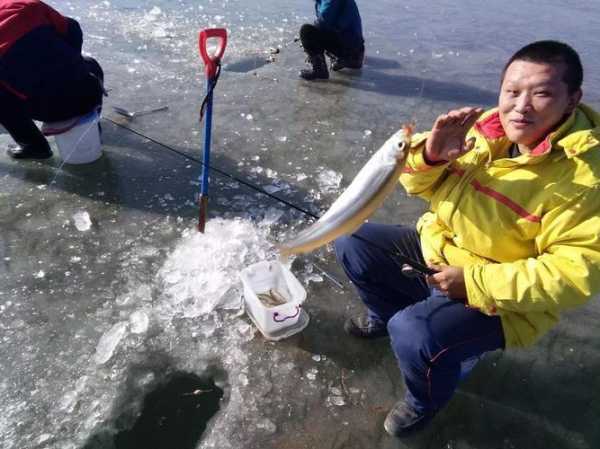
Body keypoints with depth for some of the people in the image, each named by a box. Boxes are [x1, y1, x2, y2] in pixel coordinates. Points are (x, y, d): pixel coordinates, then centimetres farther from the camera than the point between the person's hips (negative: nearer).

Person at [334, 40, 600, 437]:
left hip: (500, 300, -6)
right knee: (351, 243, 2)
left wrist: (475, 281, -27)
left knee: (414, 336, -30)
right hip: (436, 252, 7)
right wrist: (430, 155, -25)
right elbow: (418, 185, 0)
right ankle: (390, 316, 29)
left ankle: (426, 403, 8)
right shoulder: (483, 128, -6)